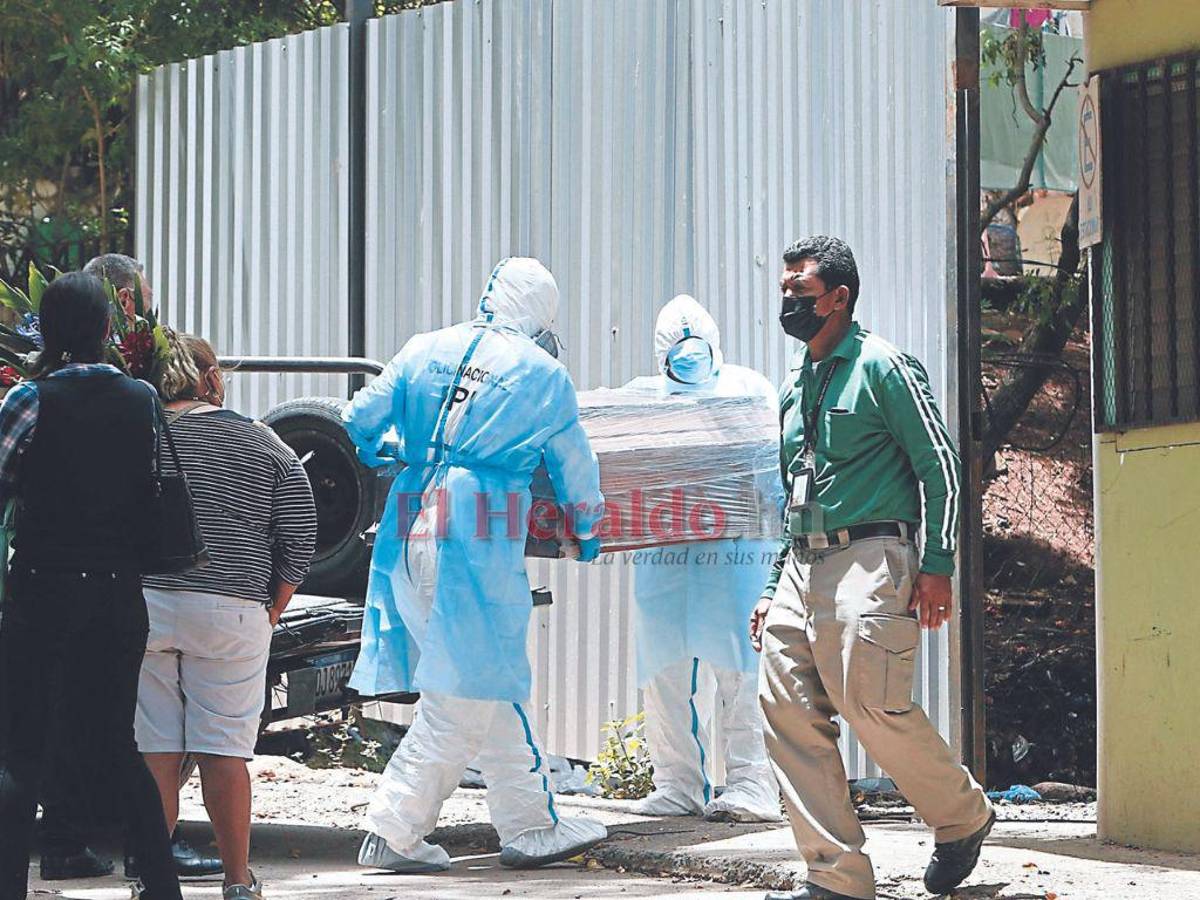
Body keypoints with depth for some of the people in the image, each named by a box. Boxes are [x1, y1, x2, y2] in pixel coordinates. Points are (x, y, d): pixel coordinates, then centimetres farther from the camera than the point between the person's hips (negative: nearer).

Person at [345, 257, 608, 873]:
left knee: (493, 685, 13)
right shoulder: (543, 374, 6)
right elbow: (574, 465, 17)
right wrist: (587, 528, 36)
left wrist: (395, 451, 38)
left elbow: (359, 422, 16)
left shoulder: (425, 350, 14)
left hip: (409, 536, 6)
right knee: (467, 696, 2)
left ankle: (531, 825, 15)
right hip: (478, 543, -6)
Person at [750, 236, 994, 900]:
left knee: (875, 707, -16)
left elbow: (940, 466, -5)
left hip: (868, 559, -8)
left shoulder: (882, 367, -1)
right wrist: (772, 589, 23)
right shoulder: (794, 386, 21)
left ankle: (964, 817, 11)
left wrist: (936, 566, -13)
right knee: (786, 712, -5)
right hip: (802, 567, 8)